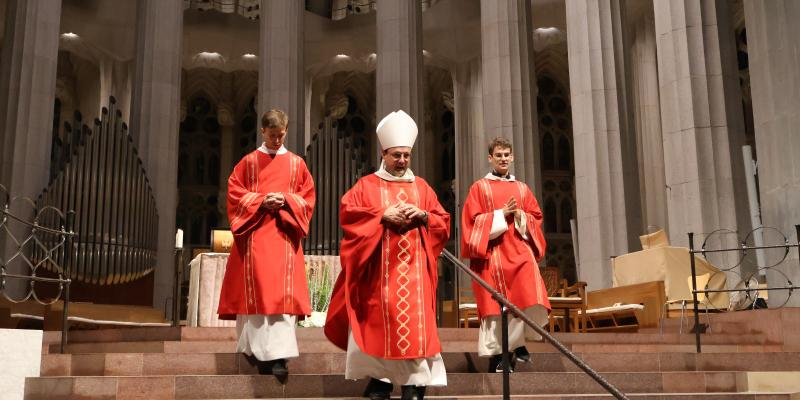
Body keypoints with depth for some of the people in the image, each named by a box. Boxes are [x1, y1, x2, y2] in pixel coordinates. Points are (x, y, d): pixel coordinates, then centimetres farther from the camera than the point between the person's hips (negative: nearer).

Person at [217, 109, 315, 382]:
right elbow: (234, 192, 4)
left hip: (284, 233, 0)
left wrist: (286, 201, -9)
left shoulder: (296, 163, 12)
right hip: (255, 233, 0)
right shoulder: (249, 162, 8)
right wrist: (261, 201, -12)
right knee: (255, 290, -2)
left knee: (282, 291, -10)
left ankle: (278, 356, -14)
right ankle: (257, 349, 10)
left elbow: (307, 196, 10)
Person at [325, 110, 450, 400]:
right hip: (380, 267, -2)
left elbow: (443, 223, 13)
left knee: (415, 320, -6)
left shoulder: (422, 187, 16)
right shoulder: (367, 185, 9)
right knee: (379, 320, -6)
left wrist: (423, 215, -7)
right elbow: (347, 213, -4)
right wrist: (383, 215, -13)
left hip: (413, 267, 2)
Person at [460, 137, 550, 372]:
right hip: (492, 254, -3)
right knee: (495, 304, -6)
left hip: (520, 251, 3)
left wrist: (520, 216, -5)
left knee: (532, 299, -14)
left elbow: (536, 218, 16)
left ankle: (517, 343, 4)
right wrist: (501, 214, -11)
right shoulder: (480, 187, 7)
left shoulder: (522, 189, 18)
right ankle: (496, 354, 1)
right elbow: (473, 220, -2)